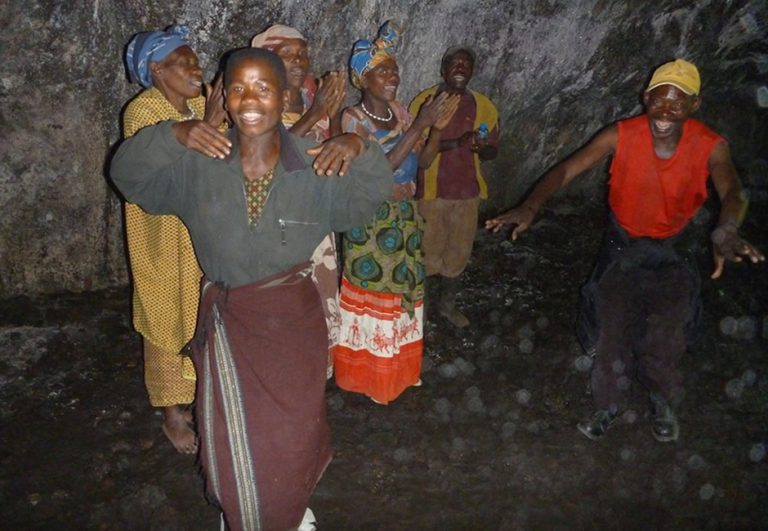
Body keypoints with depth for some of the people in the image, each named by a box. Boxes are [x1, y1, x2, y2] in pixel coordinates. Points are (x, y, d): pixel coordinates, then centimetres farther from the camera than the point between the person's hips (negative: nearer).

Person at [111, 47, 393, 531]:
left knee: (293, 432, 18)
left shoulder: (313, 167, -13)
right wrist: (173, 136, -25)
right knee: (233, 440, 15)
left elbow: (370, 197, -3)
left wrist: (360, 148, -23)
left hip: (293, 317, 0)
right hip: (227, 318, 0)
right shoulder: (197, 163, -12)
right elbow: (128, 174, -8)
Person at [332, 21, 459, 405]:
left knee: (402, 288, 16)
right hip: (370, 221, -7)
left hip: (405, 216, 7)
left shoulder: (400, 111, 4)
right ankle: (369, 374, 24)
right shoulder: (352, 119, -16)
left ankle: (399, 368, 35)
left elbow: (422, 160, 6)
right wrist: (420, 124, -26)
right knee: (374, 293, 5)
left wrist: (438, 126, -10)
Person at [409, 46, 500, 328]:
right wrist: (457, 142, -24)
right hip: (432, 191, -4)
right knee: (427, 251, 3)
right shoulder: (425, 100, -6)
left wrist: (481, 147, -15)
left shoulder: (483, 106, 4)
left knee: (458, 252, 14)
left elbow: (492, 150, 9)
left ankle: (447, 303, 34)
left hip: (467, 191, 4)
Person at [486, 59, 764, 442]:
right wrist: (530, 206, -48)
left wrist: (726, 230, -61)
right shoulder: (621, 136, -22)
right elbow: (566, 169, -30)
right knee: (613, 331, 4)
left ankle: (662, 403, 30)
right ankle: (607, 405, 28)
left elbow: (730, 190, -38)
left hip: (673, 251, 0)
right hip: (622, 245, 0)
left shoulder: (710, 146, -21)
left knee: (664, 338, 0)